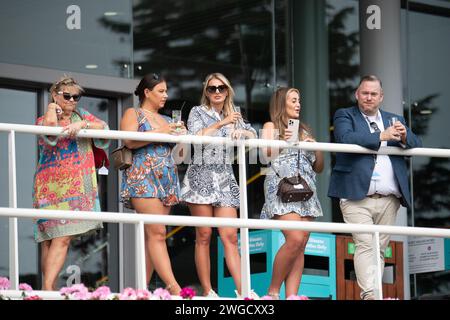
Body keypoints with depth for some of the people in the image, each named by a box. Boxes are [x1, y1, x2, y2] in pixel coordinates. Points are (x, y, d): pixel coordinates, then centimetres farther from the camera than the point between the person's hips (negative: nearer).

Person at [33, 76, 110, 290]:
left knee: (62, 237, -8)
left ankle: (48, 288, -11)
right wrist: (52, 110, 0)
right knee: (59, 237, -10)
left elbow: (103, 127, 1)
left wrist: (83, 124, -15)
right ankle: (47, 289, -12)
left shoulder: (81, 115, 17)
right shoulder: (44, 119, 7)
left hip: (77, 188, 3)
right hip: (52, 188, -3)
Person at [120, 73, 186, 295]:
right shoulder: (133, 114, 5)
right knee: (157, 233, -16)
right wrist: (161, 133, -13)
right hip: (143, 178, -7)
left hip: (167, 181, 7)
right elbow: (130, 141, -12)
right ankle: (173, 287, -26)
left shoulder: (166, 120, 23)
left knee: (151, 236, 1)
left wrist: (180, 135, 7)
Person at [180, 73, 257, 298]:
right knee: (204, 235, -3)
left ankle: (242, 290, -13)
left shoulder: (233, 116, 17)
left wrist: (240, 132, -11)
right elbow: (196, 136, -11)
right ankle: (207, 291, -1)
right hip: (201, 176, -3)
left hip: (225, 180, 3)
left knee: (230, 237, -5)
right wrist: (221, 123, -12)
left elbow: (252, 135, 9)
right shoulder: (198, 112, 5)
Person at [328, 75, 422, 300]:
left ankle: (374, 294, 7)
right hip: (357, 197, -4)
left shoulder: (395, 120, 22)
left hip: (389, 200, 5)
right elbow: (346, 138, -13)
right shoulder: (344, 116, 8)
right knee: (365, 245, -15)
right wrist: (381, 136, -20)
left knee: (380, 248, 4)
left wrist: (405, 137, -10)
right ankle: (369, 295, -23)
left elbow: (416, 146, 13)